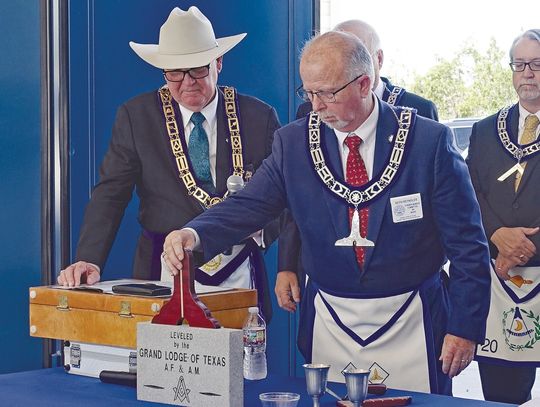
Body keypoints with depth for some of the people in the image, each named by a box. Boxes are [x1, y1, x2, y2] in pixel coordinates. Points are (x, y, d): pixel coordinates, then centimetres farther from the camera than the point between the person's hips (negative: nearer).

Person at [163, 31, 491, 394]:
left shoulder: (429, 141, -9)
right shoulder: (292, 142, 0)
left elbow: (467, 244, -5)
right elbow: (248, 205, -7)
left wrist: (464, 327, -6)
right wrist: (195, 234, -27)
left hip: (410, 324, -2)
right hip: (329, 323, 2)